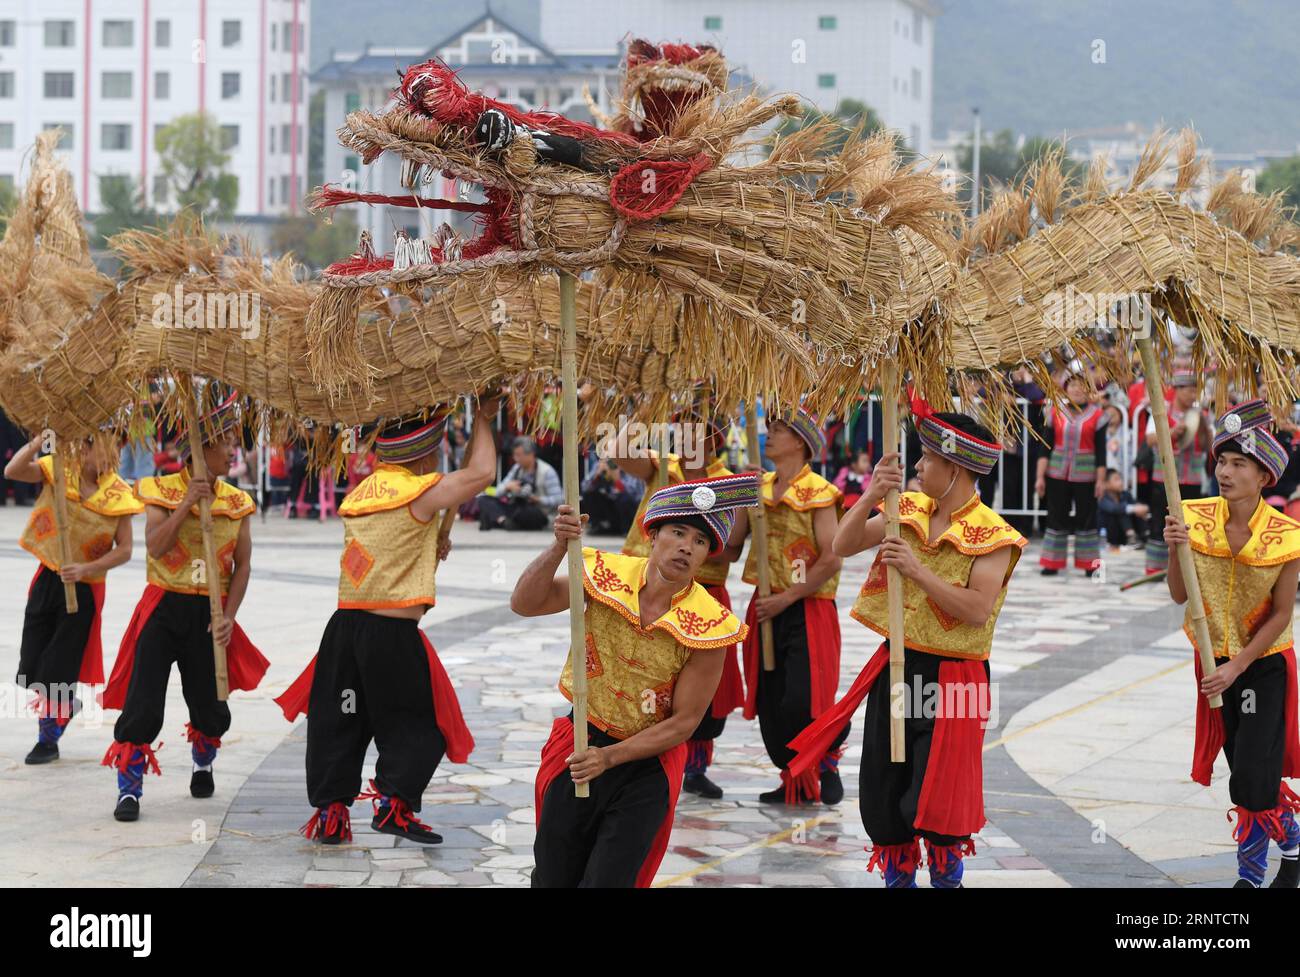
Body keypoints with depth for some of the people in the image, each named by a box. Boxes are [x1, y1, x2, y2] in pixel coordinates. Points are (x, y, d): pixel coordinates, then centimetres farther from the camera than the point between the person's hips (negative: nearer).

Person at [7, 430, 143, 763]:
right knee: (31, 666, 9)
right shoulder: (58, 470, -5)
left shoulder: (118, 495, -10)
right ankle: (66, 703, 38)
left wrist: (86, 568, -22)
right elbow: (12, 471, -19)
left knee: (58, 669, 1)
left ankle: (48, 740, 19)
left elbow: (124, 550, -9)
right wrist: (38, 442, -33)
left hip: (84, 587, -3)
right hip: (47, 578, 3)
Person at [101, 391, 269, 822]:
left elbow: (242, 566, 3)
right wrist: (187, 503, -23)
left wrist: (229, 617, -8)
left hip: (209, 615, 2)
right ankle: (129, 789, 1)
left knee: (211, 708, 10)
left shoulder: (237, 502, 3)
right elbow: (155, 546, -18)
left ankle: (202, 766, 40)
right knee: (142, 705, -9)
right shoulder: (162, 491, -5)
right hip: (163, 608, -2)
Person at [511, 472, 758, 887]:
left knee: (607, 881, -9)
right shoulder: (606, 575, -11)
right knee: (553, 879, 11)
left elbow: (683, 722, -14)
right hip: (579, 745, 2)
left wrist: (609, 758, -21)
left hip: (647, 761, -2)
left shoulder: (707, 626, -17)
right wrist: (559, 548, -29)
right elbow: (524, 603, -14)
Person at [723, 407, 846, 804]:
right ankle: (794, 781, 18)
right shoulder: (758, 488, 10)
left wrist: (786, 598, -16)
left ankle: (828, 769, 9)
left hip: (807, 609, -6)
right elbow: (731, 550, 9)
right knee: (769, 702, 6)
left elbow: (831, 560, -16)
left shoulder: (818, 493, -9)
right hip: (767, 608, 6)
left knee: (803, 701, -13)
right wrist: (745, 503, -6)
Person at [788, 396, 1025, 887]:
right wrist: (871, 498, -14)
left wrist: (918, 571, -25)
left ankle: (946, 877, 19)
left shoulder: (991, 536, -13)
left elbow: (977, 609, -22)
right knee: (881, 788, 11)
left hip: (951, 677, -6)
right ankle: (898, 875, 28)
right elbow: (842, 547, 1)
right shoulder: (908, 512, 4)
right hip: (894, 665, 6)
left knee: (935, 798, -5)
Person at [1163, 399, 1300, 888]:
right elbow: (1179, 595, -8)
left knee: (1252, 777, -12)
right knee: (1246, 771, 13)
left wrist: (1237, 667, -18)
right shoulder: (1195, 517, -9)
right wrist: (1176, 550, -26)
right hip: (1216, 662, 4)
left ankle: (1251, 867, 10)